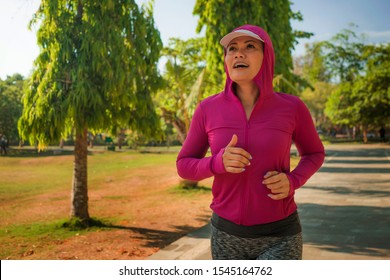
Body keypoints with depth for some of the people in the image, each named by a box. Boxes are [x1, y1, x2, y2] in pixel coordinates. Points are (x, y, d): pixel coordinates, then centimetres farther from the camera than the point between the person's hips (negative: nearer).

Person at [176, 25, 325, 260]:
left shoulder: (291, 107, -8)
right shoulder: (208, 109, -6)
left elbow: (314, 153, 10)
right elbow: (185, 165, 2)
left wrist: (292, 182, -13)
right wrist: (218, 163, -21)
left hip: (279, 237, -2)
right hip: (227, 234, 2)